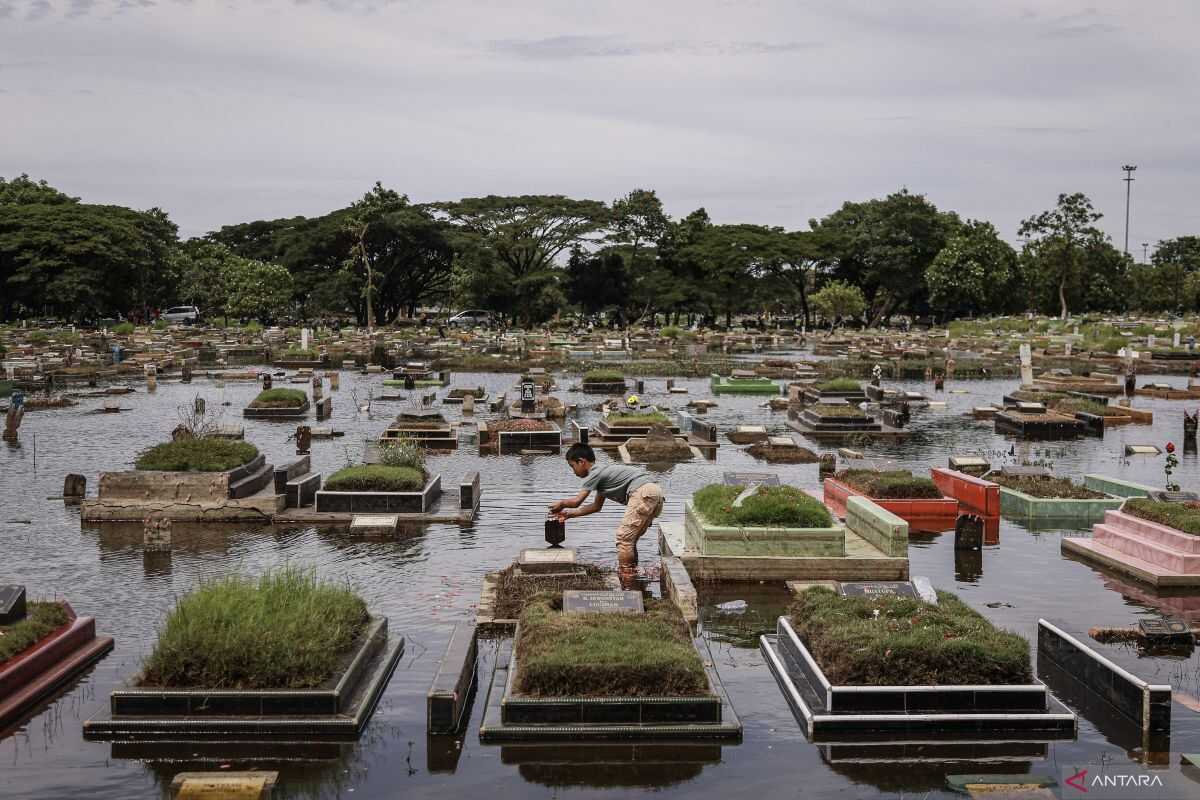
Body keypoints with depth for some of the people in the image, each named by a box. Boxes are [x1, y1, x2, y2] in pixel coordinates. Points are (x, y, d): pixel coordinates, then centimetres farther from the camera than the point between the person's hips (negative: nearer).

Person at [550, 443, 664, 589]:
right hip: (655, 491, 10)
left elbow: (576, 501, -5)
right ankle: (632, 578, 22)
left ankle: (627, 588, -8)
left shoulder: (595, 474, -1)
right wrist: (569, 514, 36)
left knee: (624, 537, -7)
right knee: (629, 538, 17)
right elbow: (597, 506, 35)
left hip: (643, 493, -10)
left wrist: (561, 504, 15)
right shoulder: (601, 474, 27)